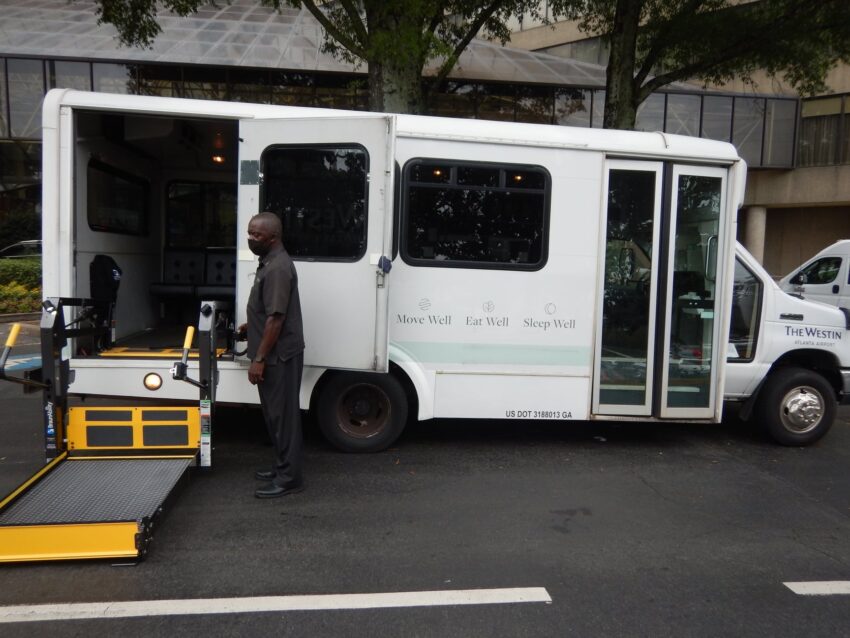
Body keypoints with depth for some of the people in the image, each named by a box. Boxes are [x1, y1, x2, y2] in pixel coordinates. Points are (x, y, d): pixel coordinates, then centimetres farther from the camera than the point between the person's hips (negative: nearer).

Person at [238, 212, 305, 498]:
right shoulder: (270, 262, 12)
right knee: (275, 413, 17)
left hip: (278, 356, -10)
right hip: (274, 354, 10)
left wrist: (259, 359, -22)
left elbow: (276, 318, -24)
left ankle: (289, 477, 6)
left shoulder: (278, 268, -20)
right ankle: (283, 466, 29)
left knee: (283, 415, -3)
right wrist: (252, 326, 24)